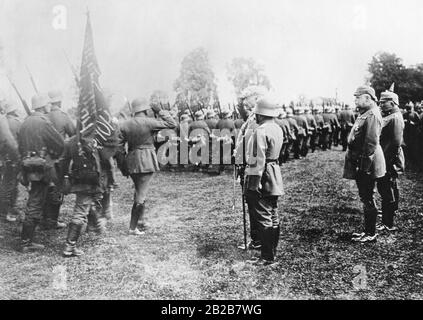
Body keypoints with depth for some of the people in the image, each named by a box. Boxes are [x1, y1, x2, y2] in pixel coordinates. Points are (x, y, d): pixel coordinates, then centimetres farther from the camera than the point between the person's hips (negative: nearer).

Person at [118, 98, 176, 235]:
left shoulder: (125, 125, 4)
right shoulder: (149, 122, -9)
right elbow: (172, 124, -5)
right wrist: (160, 111, 3)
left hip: (131, 161, 6)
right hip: (147, 161, -5)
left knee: (140, 191, 22)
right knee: (141, 194, -2)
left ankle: (141, 222, 28)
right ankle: (133, 227, -2)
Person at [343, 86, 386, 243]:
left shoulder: (372, 115, -18)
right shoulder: (365, 114, 15)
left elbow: (371, 143, -23)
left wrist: (364, 166, -22)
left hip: (366, 165, -10)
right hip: (361, 163, 10)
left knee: (367, 199, -2)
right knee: (365, 198, 16)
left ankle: (371, 234, 8)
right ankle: (368, 230, 26)